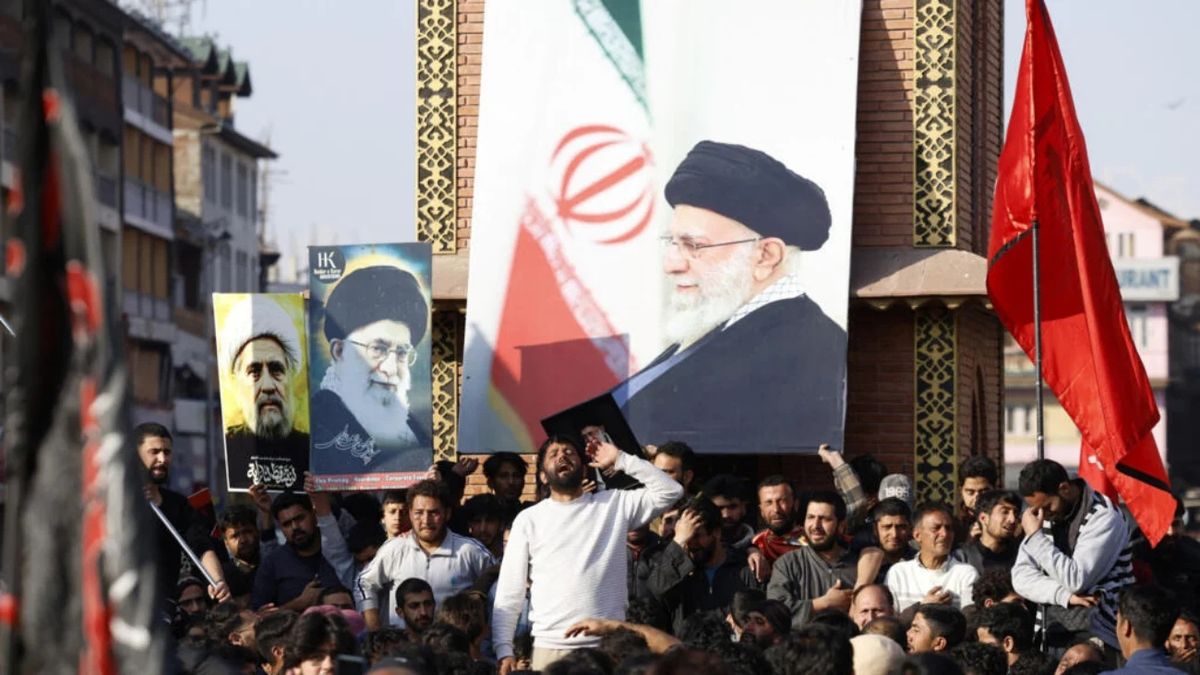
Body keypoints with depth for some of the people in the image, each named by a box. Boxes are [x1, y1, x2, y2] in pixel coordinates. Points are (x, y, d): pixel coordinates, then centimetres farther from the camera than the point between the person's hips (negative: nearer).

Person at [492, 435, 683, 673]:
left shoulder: (614, 504, 11)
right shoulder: (529, 519, 10)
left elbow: (669, 491, 2)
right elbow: (510, 592, 8)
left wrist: (620, 460, 4)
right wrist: (504, 649, -1)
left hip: (608, 646, 0)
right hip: (550, 648, 0)